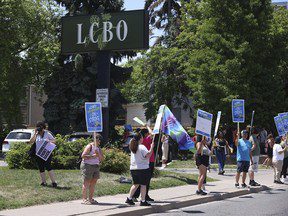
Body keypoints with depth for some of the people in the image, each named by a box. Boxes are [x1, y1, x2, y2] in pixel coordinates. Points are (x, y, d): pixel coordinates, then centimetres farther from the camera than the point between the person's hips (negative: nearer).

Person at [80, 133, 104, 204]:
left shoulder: (98, 148, 15)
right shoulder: (89, 146, -7)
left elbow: (102, 159, 11)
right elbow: (83, 156, -17)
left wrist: (98, 154, -9)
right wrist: (93, 156, -20)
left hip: (96, 166, 7)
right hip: (87, 166, -7)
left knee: (93, 183, 5)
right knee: (86, 183, -6)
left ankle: (90, 199, 12)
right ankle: (84, 199, -4)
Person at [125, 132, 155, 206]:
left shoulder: (133, 147, 8)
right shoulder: (142, 147, -14)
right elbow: (148, 155, -18)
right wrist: (151, 148, -11)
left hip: (133, 168, 7)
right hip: (143, 168, -7)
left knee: (136, 184, 17)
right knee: (143, 184, 1)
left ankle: (129, 198, 14)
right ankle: (143, 201, 4)